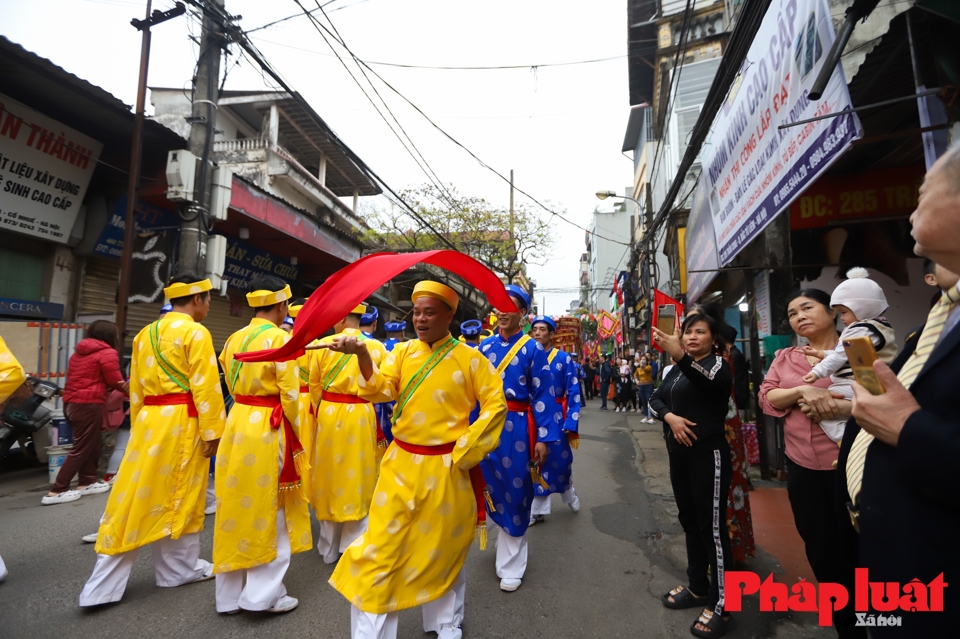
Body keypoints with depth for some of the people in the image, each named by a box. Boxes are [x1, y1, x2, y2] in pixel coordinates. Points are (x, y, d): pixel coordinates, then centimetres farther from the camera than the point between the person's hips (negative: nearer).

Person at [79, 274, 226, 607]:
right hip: (183, 423, -7)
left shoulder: (145, 334, 13)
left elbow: (136, 388, 17)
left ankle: (103, 587, 15)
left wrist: (138, 427, 22)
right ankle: (181, 569, 25)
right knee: (180, 499, 8)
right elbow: (205, 387, -16)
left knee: (135, 499, 11)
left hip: (149, 421, 7)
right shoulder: (195, 333, -11)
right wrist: (213, 432, -11)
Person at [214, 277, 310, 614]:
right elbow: (290, 394, -13)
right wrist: (296, 434, -1)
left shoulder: (234, 338, 8)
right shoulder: (281, 338, -13)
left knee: (237, 505, 16)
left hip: (237, 424, 7)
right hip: (268, 430, -7)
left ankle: (230, 595, 28)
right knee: (271, 511, 7)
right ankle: (264, 594, 17)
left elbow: (232, 385, 11)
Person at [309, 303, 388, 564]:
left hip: (329, 416, 1)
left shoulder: (324, 344, -5)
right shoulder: (376, 347, -6)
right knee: (357, 478, 10)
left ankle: (329, 548, 28)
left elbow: (314, 386, 2)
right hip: (362, 418, 0)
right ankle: (354, 549, 18)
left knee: (332, 476, 13)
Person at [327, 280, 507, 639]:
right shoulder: (403, 352, 2)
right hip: (401, 466, 2)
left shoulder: (469, 359, -7)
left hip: (445, 469, -2)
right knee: (382, 547, 4)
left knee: (443, 549, 16)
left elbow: (496, 405, -7)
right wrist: (363, 356, -29)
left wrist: (465, 450, -11)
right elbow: (382, 390, -11)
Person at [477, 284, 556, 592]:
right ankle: (505, 536, 43)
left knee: (516, 493, 6)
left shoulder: (533, 349, -4)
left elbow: (543, 395, -6)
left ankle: (511, 564, 23)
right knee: (492, 489, 15)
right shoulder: (484, 347, 6)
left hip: (517, 428, -3)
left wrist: (543, 438, -11)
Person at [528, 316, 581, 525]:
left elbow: (573, 394, -6)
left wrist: (571, 425, -11)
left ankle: (569, 494, 40)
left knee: (561, 461, 10)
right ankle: (538, 509, 23)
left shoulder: (564, 359, -4)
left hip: (555, 418, -2)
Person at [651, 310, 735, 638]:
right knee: (689, 521, 15)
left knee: (712, 526, -3)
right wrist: (670, 416, -14)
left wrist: (680, 356, -51)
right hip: (679, 453, 8)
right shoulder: (678, 368, 14)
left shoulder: (717, 363, -7)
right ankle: (698, 587, 29)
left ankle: (720, 606, 6)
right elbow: (656, 398, 8)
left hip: (707, 453, -7)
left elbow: (711, 384, -32)